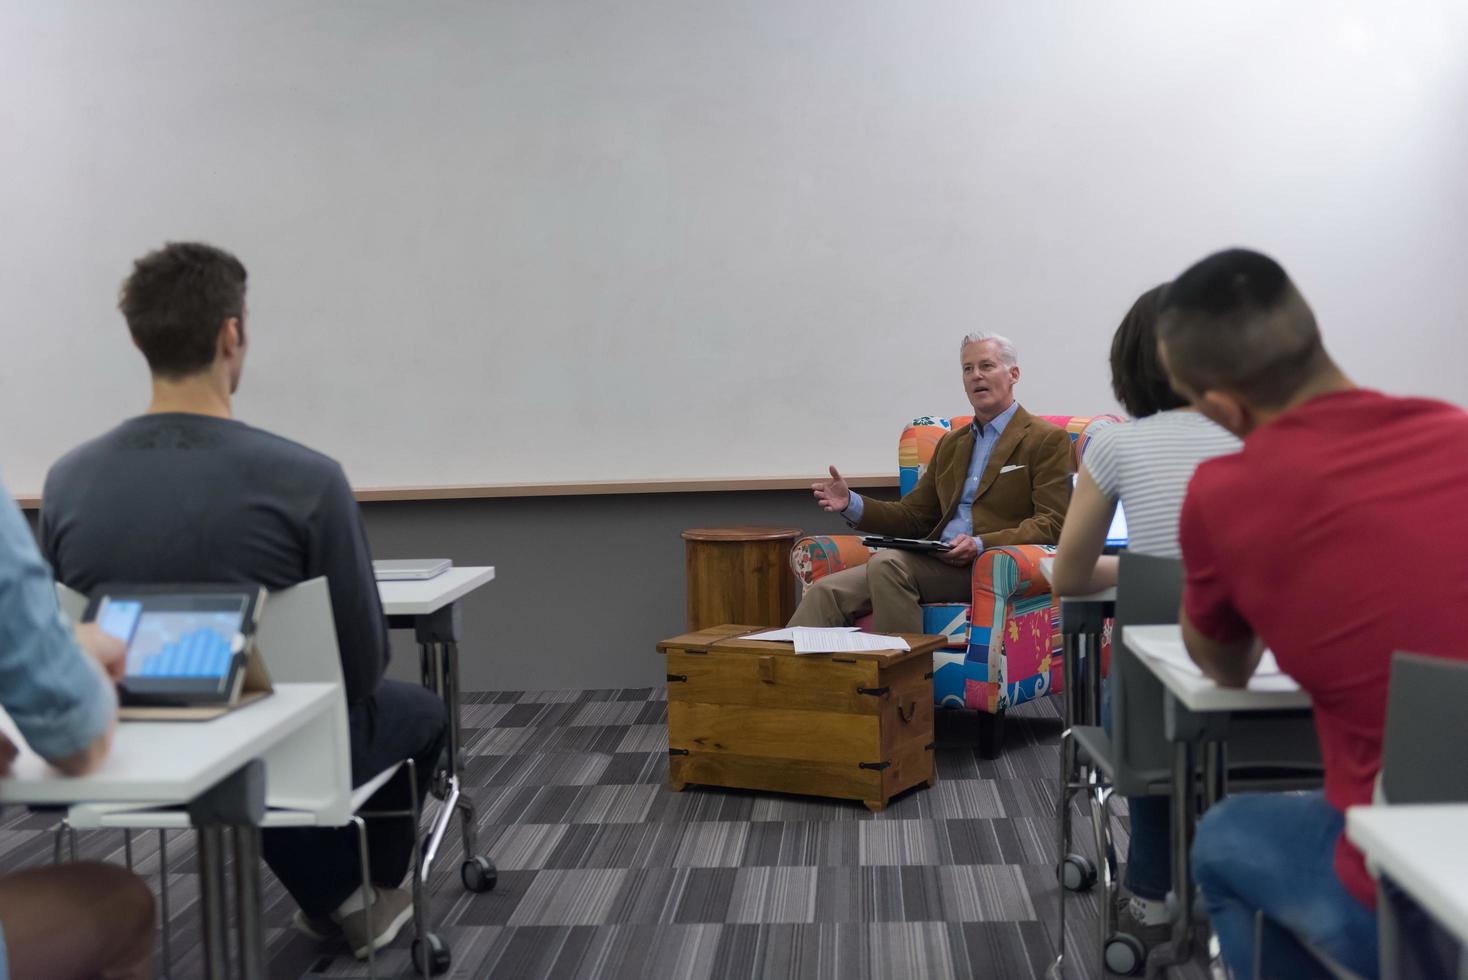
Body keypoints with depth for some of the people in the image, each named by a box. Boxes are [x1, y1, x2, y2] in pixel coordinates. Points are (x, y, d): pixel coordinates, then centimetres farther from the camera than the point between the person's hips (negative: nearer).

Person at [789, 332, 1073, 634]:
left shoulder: (1048, 439, 3)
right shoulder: (950, 444, 25)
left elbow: (1052, 525, -7)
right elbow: (913, 516, 22)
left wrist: (981, 545, -22)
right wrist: (852, 504, 4)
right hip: (939, 563, 6)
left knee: (888, 562, -31)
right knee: (827, 592, -16)